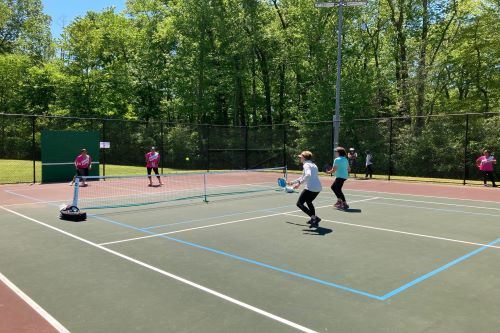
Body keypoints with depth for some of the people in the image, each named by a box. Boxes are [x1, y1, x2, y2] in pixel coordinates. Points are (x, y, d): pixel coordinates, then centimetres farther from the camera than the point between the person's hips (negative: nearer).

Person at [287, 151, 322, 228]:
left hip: (310, 188, -9)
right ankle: (314, 219, 29)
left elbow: (308, 175, -28)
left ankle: (314, 217, -13)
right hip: (318, 188, 9)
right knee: (308, 202, 31)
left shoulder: (306, 165, -6)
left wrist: (299, 183, -29)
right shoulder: (313, 165, 22)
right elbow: (303, 176, 31)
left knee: (299, 203, 0)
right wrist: (293, 182, 36)